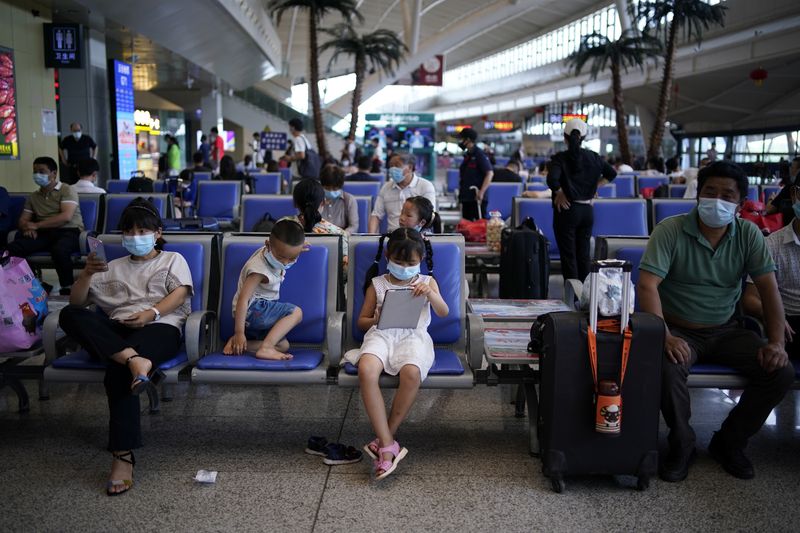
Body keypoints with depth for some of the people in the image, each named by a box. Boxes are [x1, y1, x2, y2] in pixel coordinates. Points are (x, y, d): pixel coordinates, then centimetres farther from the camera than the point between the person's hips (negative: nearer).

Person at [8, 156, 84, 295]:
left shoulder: (67, 190, 1)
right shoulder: (33, 196, 21)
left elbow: (66, 217, -13)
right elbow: (22, 220, 19)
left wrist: (36, 225, -14)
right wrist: (27, 228, -7)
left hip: (69, 231, -5)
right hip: (44, 233, 5)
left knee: (59, 250, -41)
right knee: (12, 248, -23)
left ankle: (67, 288, -26)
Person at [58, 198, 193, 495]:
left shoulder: (172, 260, 22)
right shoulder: (113, 268, 30)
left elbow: (179, 294, 2)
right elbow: (76, 302, 20)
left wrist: (151, 313, -17)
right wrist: (87, 274, 0)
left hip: (160, 327, -4)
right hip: (116, 331, 4)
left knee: (117, 369, -36)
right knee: (70, 315, -28)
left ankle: (123, 456, -36)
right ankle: (134, 359, -46)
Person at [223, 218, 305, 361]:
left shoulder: (274, 252, -1)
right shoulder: (259, 269, -26)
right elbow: (243, 299, -29)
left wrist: (296, 247, 13)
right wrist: (239, 332, -32)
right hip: (252, 310, -10)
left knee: (283, 345, 7)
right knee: (296, 312, -20)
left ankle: (236, 344, -6)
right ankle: (265, 348, -30)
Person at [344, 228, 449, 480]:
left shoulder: (427, 282, 19)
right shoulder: (377, 284, 20)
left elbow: (444, 312, 4)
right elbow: (362, 320, 20)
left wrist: (430, 294, -16)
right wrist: (377, 320, -3)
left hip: (413, 336, 0)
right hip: (381, 334, 1)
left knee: (412, 372, -37)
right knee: (366, 370, -35)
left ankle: (384, 438, -17)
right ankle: (388, 446, -30)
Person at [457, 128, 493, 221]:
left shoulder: (479, 155, -10)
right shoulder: (467, 155, 15)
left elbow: (490, 173, -19)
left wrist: (481, 192, -25)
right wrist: (461, 191, 17)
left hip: (476, 198, -9)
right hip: (466, 197, 9)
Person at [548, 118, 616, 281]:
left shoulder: (560, 158, -11)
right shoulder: (592, 157, 3)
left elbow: (552, 179, -26)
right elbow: (611, 173, 10)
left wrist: (560, 193, -10)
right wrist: (594, 186, 10)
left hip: (567, 211, -4)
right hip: (587, 211, 4)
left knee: (568, 256, 2)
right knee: (584, 255, 13)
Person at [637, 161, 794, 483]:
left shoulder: (748, 234, -2)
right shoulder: (670, 230, -13)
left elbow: (768, 287, -2)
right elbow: (647, 285, -21)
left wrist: (776, 342, -13)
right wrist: (665, 336, -32)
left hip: (726, 331, 4)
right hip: (681, 331, -4)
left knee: (781, 372, -15)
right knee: (667, 370, -34)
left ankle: (729, 443, 8)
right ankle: (682, 445, -5)